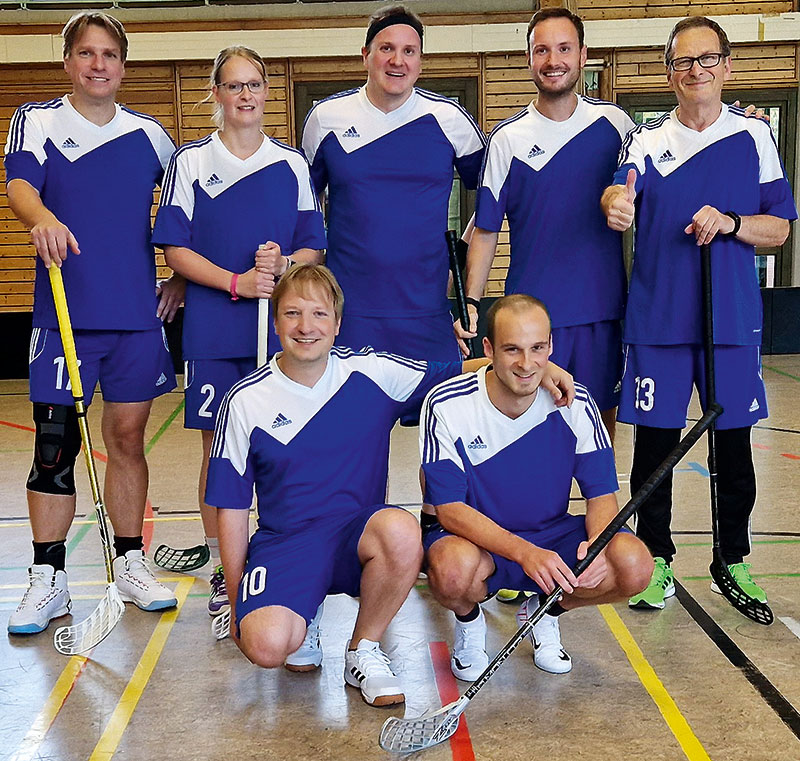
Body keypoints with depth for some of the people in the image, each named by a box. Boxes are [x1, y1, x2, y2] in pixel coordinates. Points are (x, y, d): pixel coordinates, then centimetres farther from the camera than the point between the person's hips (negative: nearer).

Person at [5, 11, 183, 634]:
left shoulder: (149, 134, 11)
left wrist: (182, 277, 9)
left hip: (138, 315, 2)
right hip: (64, 313, -2)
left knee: (127, 438, 9)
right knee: (55, 445, -2)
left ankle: (131, 564, 21)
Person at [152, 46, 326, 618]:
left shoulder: (292, 164, 9)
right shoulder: (191, 162, 5)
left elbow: (314, 248, 9)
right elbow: (176, 250, 0)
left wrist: (284, 264, -13)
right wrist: (236, 281, -14)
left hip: (281, 328, 1)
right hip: (212, 330, -1)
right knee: (219, 449, 3)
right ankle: (223, 571, 15)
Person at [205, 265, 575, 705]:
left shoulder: (371, 373, -3)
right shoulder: (245, 401, -4)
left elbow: (461, 373, 4)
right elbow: (231, 508, 2)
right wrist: (237, 600, 4)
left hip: (356, 538, 1)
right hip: (282, 544, 0)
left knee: (401, 531, -35)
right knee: (265, 645, -29)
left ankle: (364, 651, -7)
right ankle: (303, 616, 11)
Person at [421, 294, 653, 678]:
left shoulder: (575, 404, -10)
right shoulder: (446, 405, -19)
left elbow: (602, 494, -5)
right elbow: (450, 508, -21)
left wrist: (597, 542, -29)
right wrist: (524, 553, -37)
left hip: (552, 534, 3)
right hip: (474, 538, -3)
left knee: (634, 564, -24)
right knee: (453, 570, -39)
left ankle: (544, 611, 9)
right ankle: (468, 620, 2)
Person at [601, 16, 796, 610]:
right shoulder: (649, 140, 5)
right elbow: (622, 185, -16)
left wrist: (730, 223, -14)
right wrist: (616, 201, -40)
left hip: (733, 319, 1)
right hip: (657, 319, 0)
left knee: (734, 444, 8)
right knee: (654, 441, 3)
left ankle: (734, 560, 26)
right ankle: (656, 561, 19)